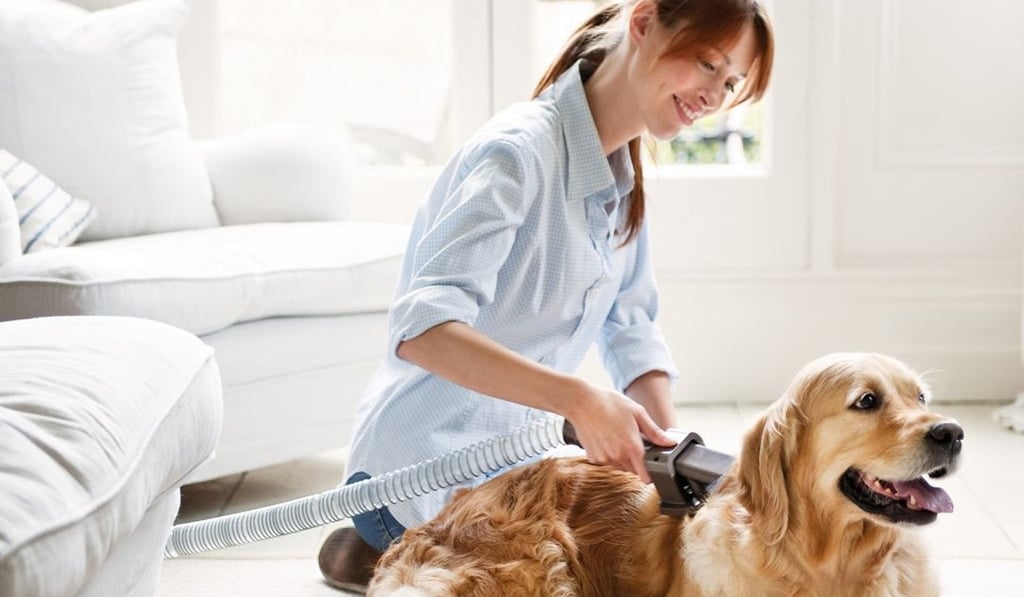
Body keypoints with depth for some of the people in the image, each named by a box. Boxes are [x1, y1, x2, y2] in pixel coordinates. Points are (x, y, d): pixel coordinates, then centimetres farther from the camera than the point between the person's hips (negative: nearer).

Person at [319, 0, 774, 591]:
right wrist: (579, 399, -42)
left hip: (518, 455, 9)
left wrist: (670, 453, -12)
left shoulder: (623, 178, 6)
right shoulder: (522, 150, -23)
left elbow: (632, 333, 3)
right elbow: (422, 329, -34)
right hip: (429, 462, -9)